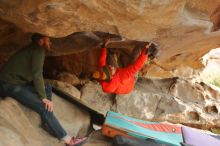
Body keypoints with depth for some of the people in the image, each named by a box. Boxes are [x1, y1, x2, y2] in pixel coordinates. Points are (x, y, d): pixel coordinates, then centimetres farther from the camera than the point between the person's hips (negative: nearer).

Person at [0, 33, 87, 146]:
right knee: (44, 107, -18)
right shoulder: (38, 49, -9)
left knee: (47, 88, 11)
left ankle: (47, 123, 3)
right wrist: (43, 98, -18)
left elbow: (34, 73, 18)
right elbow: (37, 74, -19)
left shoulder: (33, 50, 19)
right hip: (10, 85, -10)